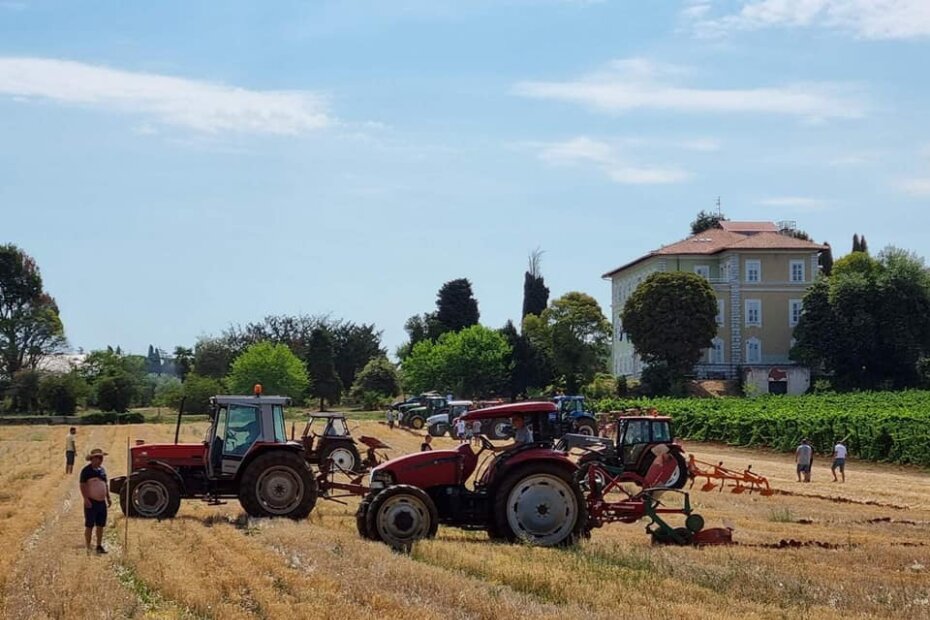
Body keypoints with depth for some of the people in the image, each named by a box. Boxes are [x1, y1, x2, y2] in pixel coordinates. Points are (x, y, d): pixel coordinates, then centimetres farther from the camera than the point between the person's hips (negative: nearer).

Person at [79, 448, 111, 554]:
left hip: (102, 502, 7)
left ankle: (99, 546, 19)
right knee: (89, 526, -2)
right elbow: (82, 486, -13)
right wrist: (86, 499, -20)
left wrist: (108, 498, 18)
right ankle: (88, 547, 3)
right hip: (91, 502, -7)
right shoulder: (87, 470, -9)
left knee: (100, 525, 10)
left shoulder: (102, 470, 12)